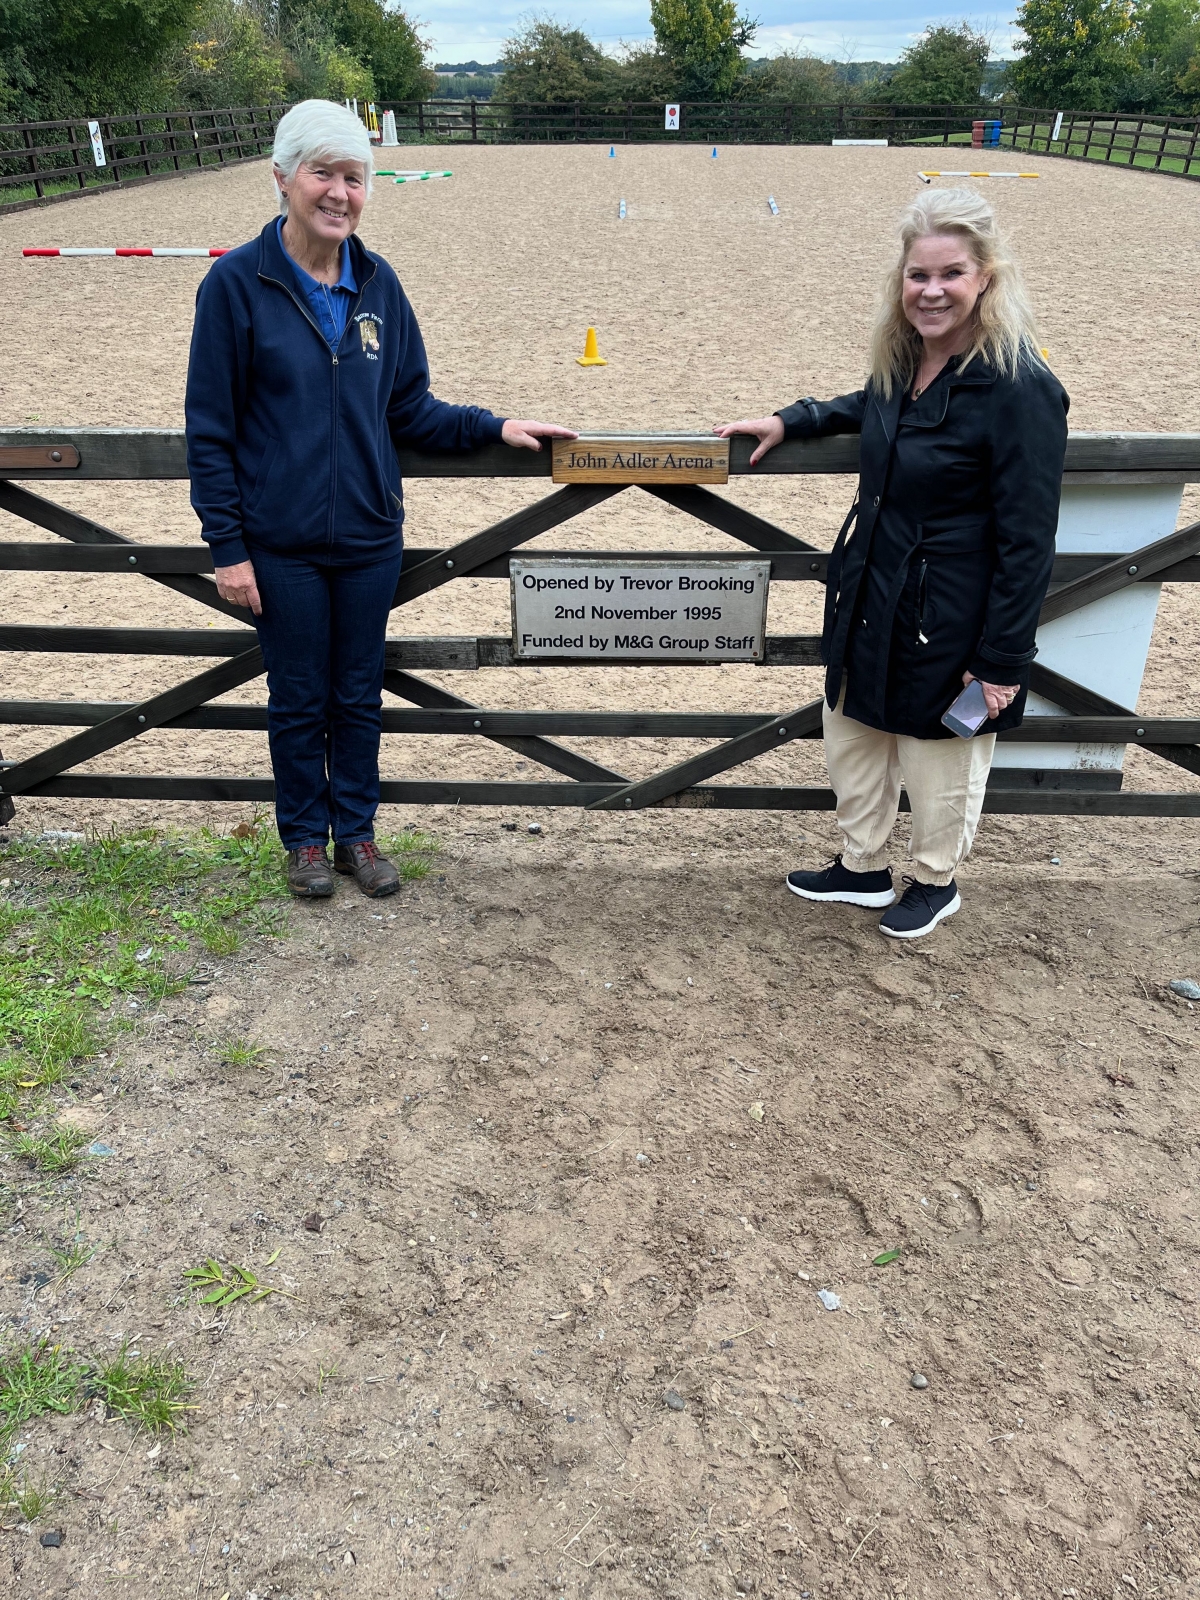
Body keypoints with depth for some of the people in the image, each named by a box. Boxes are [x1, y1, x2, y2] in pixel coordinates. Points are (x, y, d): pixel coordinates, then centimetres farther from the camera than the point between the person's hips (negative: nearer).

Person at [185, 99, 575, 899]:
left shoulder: (378, 282, 2)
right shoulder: (238, 282, -9)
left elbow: (409, 408, 9)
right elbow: (211, 428, -7)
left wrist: (495, 426, -3)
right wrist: (228, 544, -9)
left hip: (369, 535, 3)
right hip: (281, 545, -3)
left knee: (359, 695, 14)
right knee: (299, 699, 11)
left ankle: (356, 831, 32)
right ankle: (305, 837, 31)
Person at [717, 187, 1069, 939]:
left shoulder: (1021, 388, -22)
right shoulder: (903, 359, 0)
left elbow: (1028, 540, -20)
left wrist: (1002, 661, -18)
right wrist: (790, 420, 11)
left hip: (948, 616, -8)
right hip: (868, 594, 8)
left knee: (939, 759, 13)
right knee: (851, 732, 20)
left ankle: (937, 882, 39)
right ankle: (863, 868, 42)